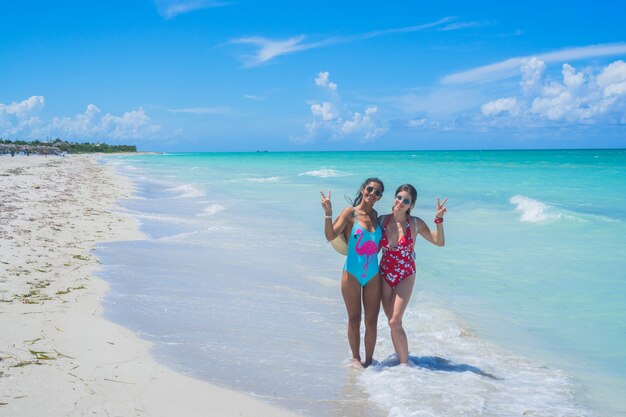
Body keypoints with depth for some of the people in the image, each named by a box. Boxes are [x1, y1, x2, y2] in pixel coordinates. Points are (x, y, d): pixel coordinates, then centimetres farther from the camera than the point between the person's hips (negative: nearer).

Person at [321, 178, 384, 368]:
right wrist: (328, 213, -29)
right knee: (354, 320, 7)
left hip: (373, 275, 3)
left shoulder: (376, 216, 7)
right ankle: (356, 358, 24)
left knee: (371, 321, 5)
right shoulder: (350, 213, -7)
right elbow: (330, 235, -17)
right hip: (352, 274, -3)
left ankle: (369, 359, 20)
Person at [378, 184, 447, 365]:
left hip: (405, 277, -3)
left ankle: (405, 363, 2)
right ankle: (400, 358, 25)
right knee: (393, 322, 9)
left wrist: (439, 219, -20)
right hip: (385, 275, 3)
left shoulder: (415, 223, -8)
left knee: (395, 322, -11)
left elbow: (439, 242, -10)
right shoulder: (382, 220, -3)